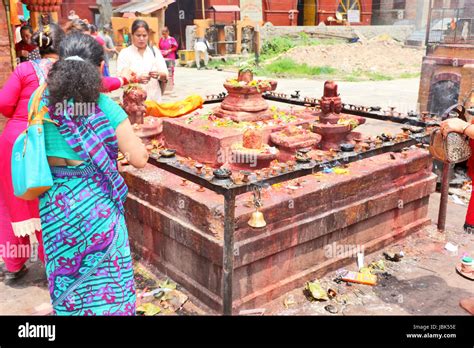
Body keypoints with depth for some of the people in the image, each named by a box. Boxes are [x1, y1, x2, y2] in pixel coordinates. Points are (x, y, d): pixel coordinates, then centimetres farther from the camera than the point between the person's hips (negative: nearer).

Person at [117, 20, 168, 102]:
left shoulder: (155, 51, 9)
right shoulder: (125, 53, 2)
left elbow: (165, 75, 5)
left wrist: (158, 75, -18)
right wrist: (137, 79, -25)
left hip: (154, 98, 2)